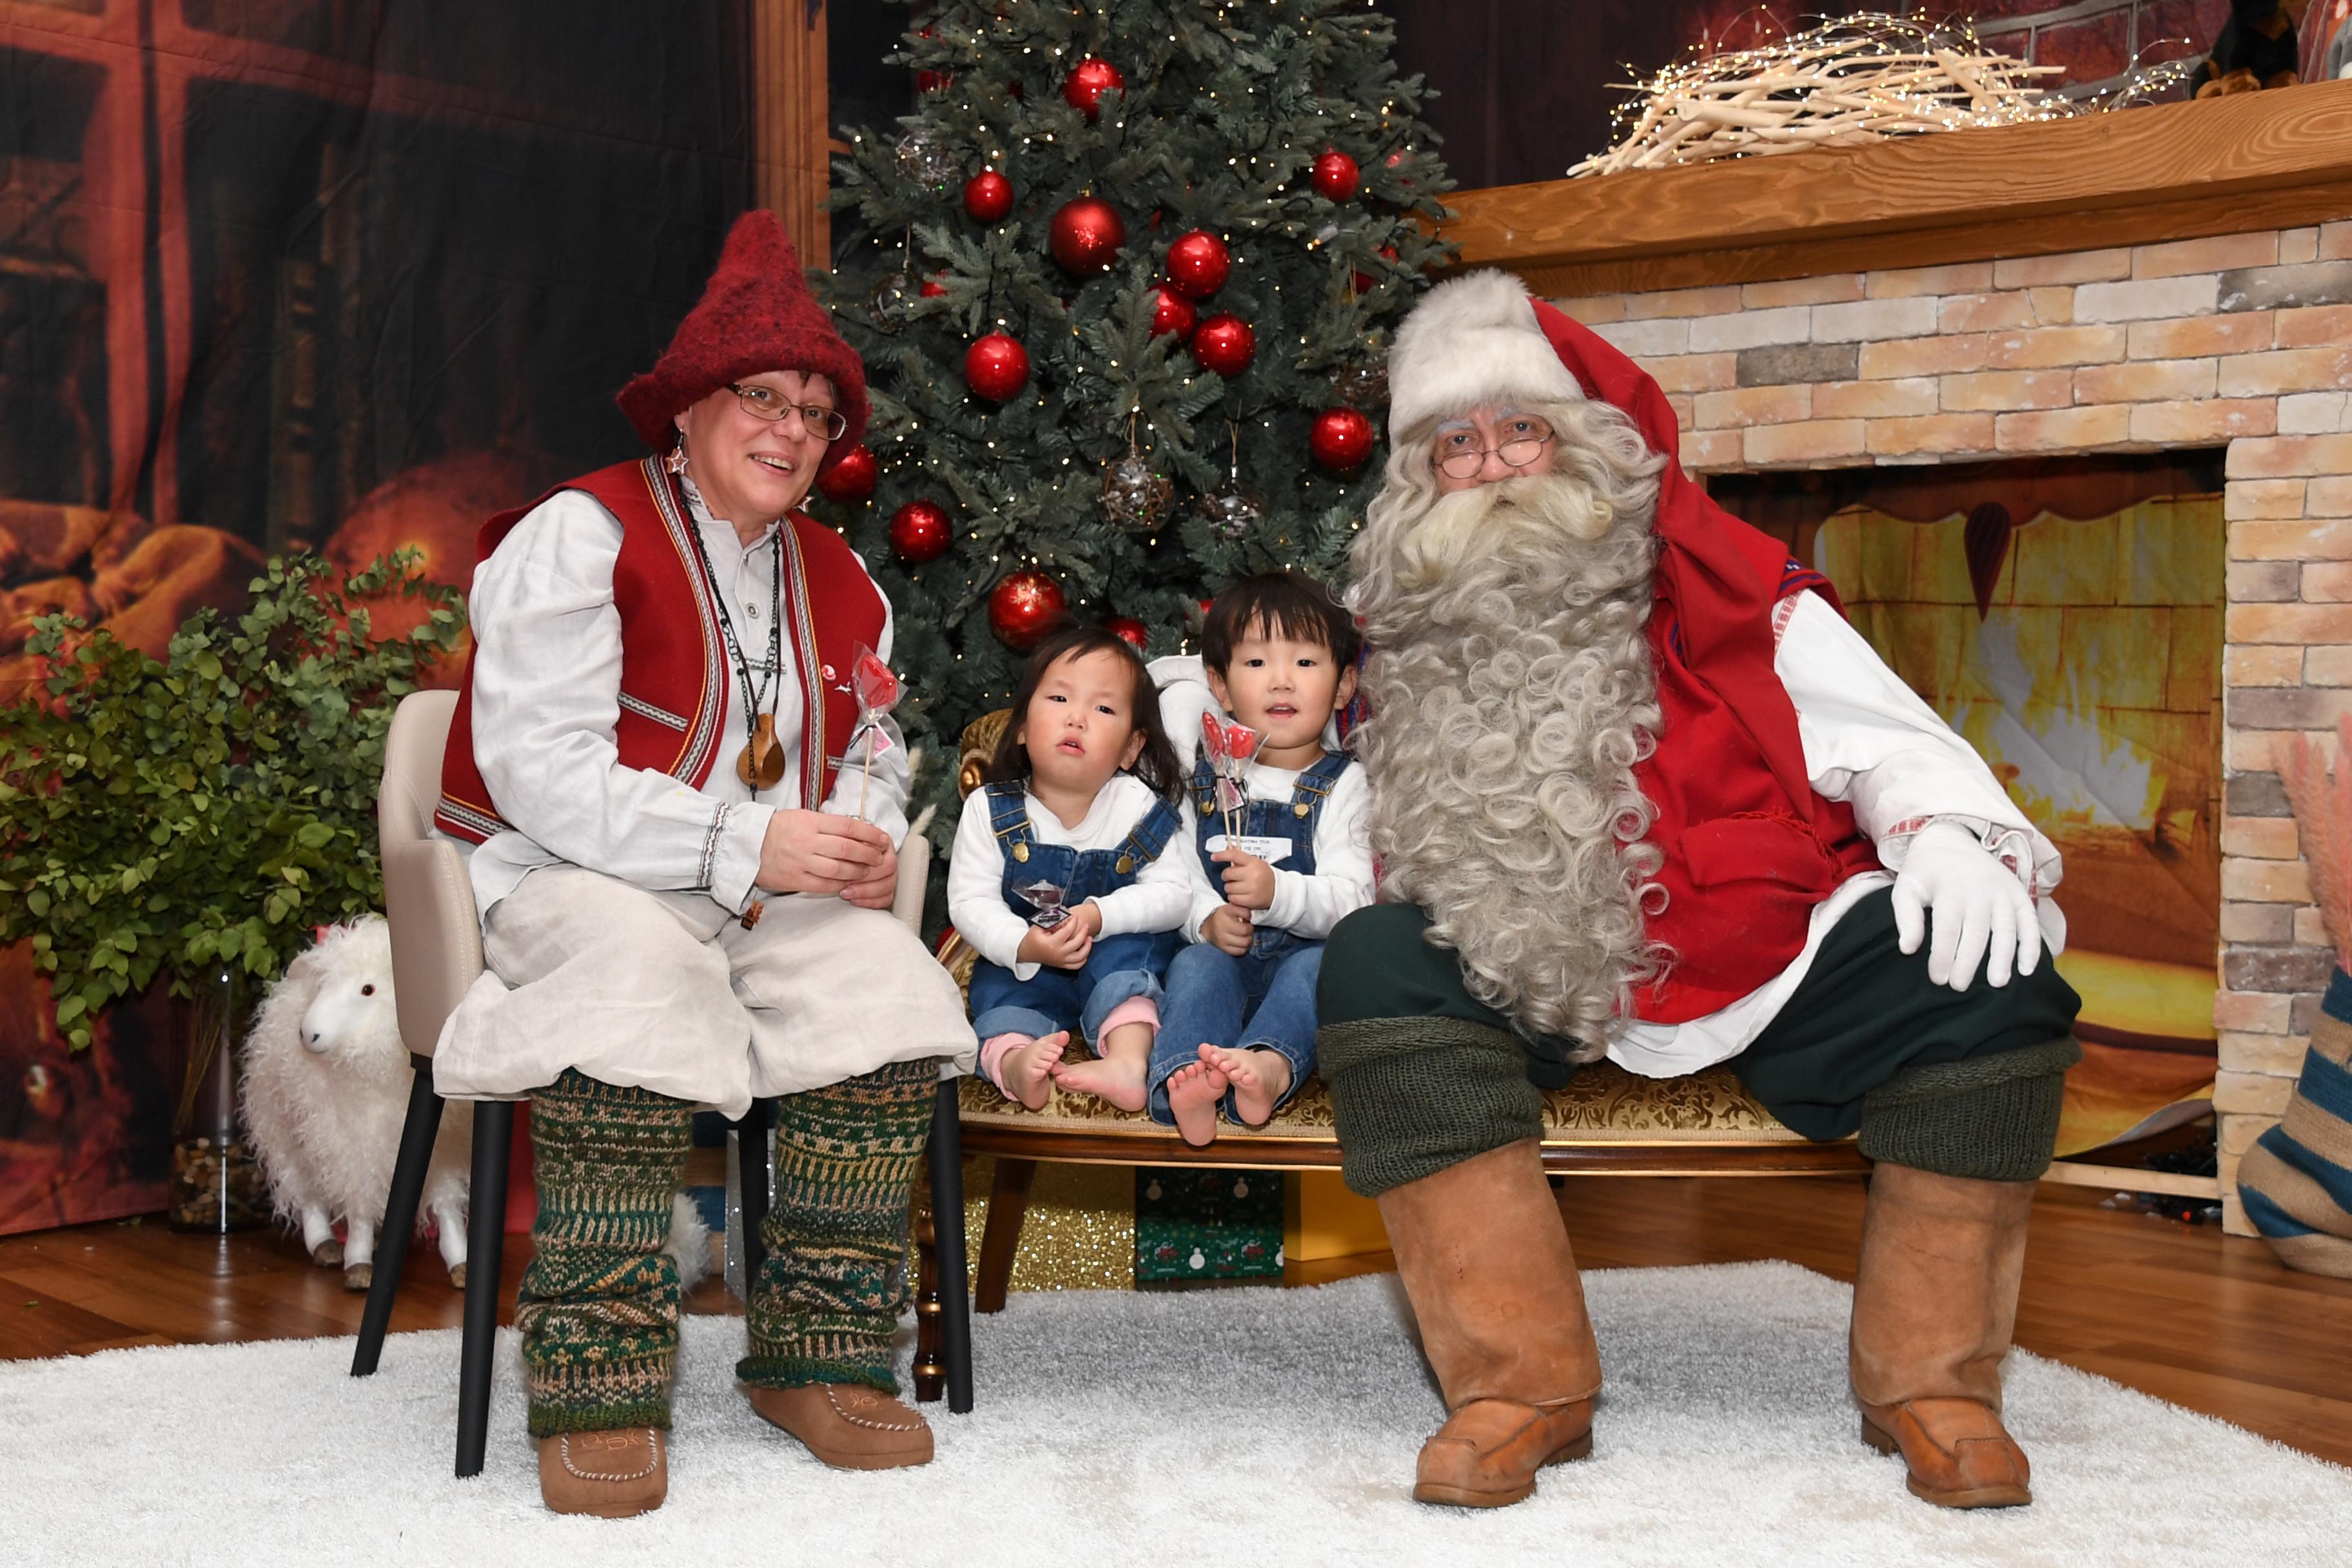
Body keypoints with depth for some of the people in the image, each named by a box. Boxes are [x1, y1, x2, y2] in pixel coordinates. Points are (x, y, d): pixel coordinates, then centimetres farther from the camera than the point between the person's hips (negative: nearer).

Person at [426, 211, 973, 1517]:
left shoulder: (838, 583, 17)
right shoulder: (581, 535, -6)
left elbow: (874, 760, 20)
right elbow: (541, 773, -16)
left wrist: (864, 844, -7)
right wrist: (746, 845, -24)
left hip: (772, 903, 6)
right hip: (559, 876, -5)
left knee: (888, 975, -25)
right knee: (634, 967, -39)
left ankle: (819, 1357, -16)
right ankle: (597, 1392, -32)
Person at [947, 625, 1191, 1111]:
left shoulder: (1140, 808, -11)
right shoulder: (990, 810, -11)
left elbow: (1174, 894, -15)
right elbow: (969, 902, -15)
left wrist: (1100, 916, -32)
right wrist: (1024, 946, -34)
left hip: (1117, 960, -1)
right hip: (1020, 961, 1)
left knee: (1125, 948, -31)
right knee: (997, 983, -29)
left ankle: (1128, 1058, -47)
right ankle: (1013, 1058, -56)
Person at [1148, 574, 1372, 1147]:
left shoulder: (1342, 784, 4)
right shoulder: (1203, 776, 11)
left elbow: (1352, 898, -8)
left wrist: (1278, 892, -28)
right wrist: (1208, 918, -19)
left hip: (1305, 950, -1)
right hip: (1221, 952, 2)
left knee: (1322, 964, -33)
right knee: (1197, 964, -30)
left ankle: (1270, 1063, -61)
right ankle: (1184, 1078, -56)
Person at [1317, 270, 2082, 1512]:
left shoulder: (1727, 585, 8)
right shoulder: (1412, 654, 14)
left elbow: (1884, 736, 5)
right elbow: (1392, 847, 22)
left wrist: (1949, 837, -14)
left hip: (1776, 961, 0)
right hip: (1537, 984, 1)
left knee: (1989, 972, -24)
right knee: (1373, 962, -27)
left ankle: (1929, 1382, -8)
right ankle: (1520, 1383, -25)